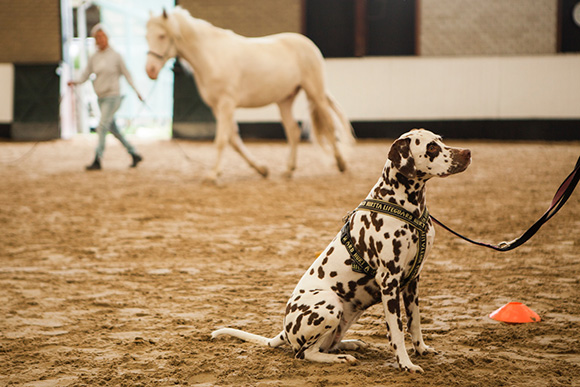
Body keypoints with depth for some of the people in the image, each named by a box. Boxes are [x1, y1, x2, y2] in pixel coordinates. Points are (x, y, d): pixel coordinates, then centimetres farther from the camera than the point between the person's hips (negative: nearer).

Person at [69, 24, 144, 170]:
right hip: (101, 98, 6)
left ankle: (97, 161, -16)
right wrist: (75, 82, -15)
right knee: (113, 130, 11)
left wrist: (136, 90, -5)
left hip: (113, 96, -6)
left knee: (102, 127, -15)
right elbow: (85, 76, 6)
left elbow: (126, 74, 2)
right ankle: (135, 155, 22)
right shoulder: (93, 58, 7)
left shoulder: (115, 56, -4)